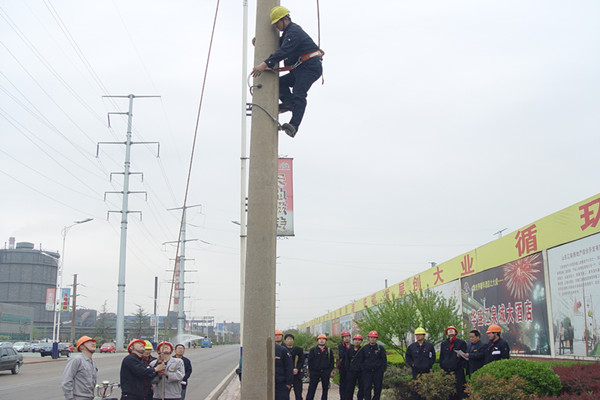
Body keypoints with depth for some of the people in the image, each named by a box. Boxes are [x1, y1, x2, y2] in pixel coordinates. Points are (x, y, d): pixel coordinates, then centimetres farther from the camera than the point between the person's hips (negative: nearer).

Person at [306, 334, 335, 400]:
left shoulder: (329, 350, 9)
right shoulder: (313, 350, 5)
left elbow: (331, 362, 10)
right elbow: (309, 361, 2)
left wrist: (330, 371, 1)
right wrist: (310, 371, -4)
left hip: (325, 373, 2)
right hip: (315, 372, -2)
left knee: (325, 389, 7)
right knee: (311, 389, -4)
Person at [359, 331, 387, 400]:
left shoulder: (380, 348, 3)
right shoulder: (364, 348, 6)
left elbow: (384, 360, 5)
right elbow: (361, 360, 12)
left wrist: (382, 370, -3)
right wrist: (362, 369, 5)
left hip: (378, 372, 0)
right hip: (367, 372, 0)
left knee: (378, 388, 4)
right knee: (367, 389, -6)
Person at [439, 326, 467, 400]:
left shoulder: (461, 342, 8)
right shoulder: (443, 344, 18)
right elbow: (441, 357, 20)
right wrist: (442, 367, 11)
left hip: (458, 371, -3)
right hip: (446, 371, 3)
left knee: (460, 388, -7)